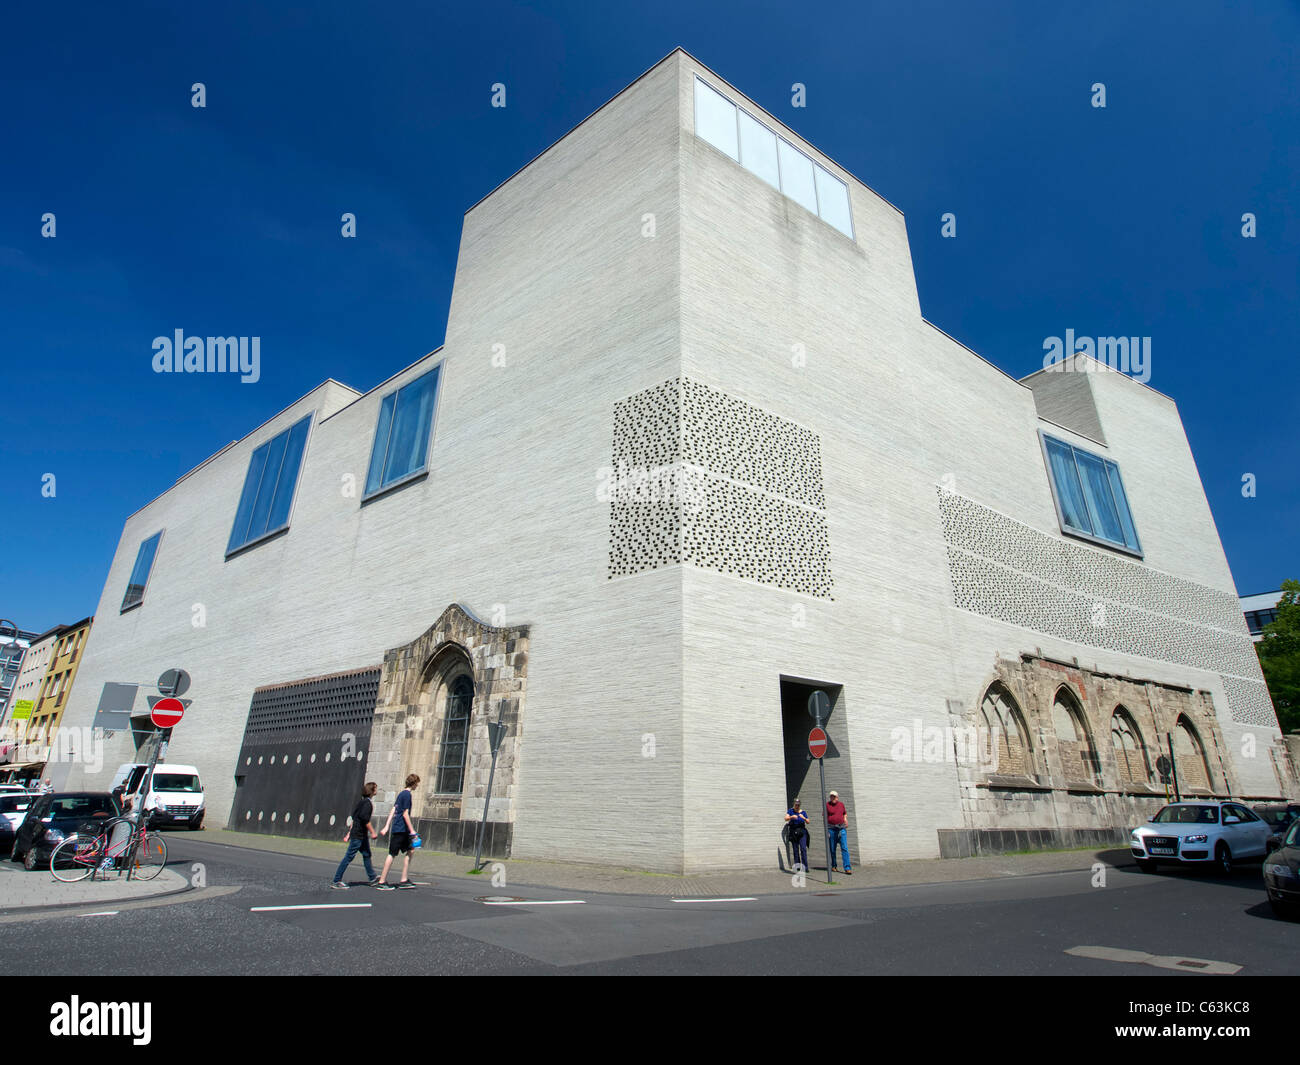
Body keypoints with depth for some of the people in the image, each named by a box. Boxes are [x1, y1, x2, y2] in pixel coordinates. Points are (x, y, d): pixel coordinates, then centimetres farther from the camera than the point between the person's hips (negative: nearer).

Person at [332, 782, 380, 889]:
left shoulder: (362, 802, 13)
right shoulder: (367, 803, -15)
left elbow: (354, 817, 16)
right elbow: (365, 818, -24)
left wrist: (349, 834, 20)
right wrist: (373, 832, -19)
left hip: (363, 835, 10)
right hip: (358, 835, -10)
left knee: (367, 855, 14)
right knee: (349, 857, -3)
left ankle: (372, 878, 21)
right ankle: (337, 881, 4)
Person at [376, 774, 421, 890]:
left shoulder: (401, 793, 14)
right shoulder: (407, 794, -14)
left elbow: (393, 810, 13)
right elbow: (405, 814, -18)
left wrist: (387, 826, 12)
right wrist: (412, 830, -15)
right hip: (400, 829, -9)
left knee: (409, 852, 11)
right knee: (392, 854, -3)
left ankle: (403, 880, 13)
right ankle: (382, 882, 4)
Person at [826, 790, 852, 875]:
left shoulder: (841, 804, 8)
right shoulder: (827, 805, -1)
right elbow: (825, 816, 3)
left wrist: (845, 820, 5)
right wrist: (826, 830, -3)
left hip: (841, 828, 2)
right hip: (831, 829, -2)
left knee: (845, 848, -9)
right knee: (832, 849, 6)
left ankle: (847, 868, -11)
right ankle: (833, 866, 22)